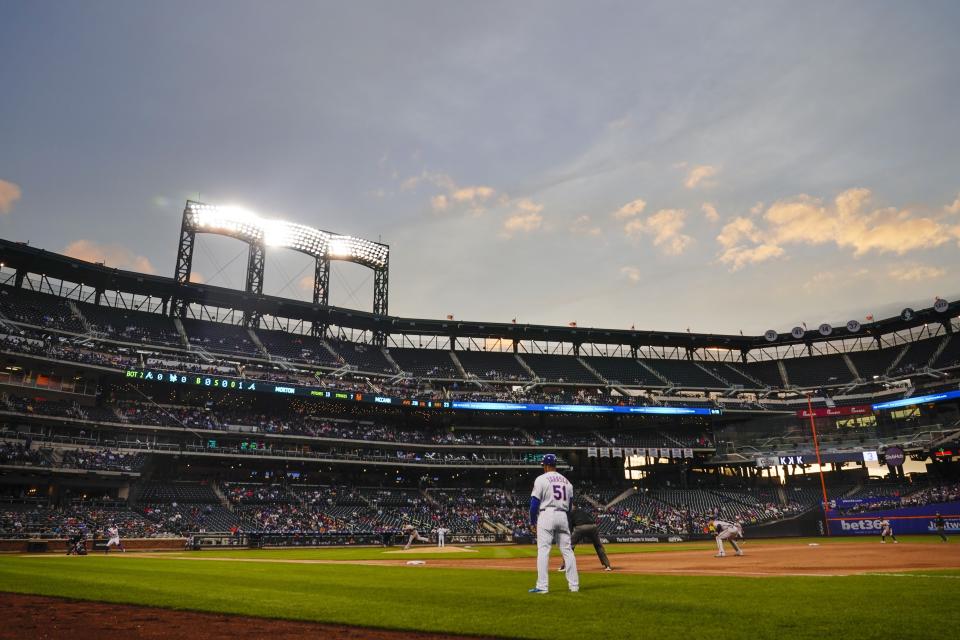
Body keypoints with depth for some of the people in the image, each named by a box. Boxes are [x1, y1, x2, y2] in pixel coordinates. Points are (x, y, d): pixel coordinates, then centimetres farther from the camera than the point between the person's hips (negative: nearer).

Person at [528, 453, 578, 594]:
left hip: (546, 515, -5)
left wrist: (532, 521, 2)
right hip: (563, 516, 5)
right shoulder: (566, 481, 13)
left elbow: (535, 502, -7)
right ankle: (574, 585, 10)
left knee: (543, 550, -4)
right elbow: (569, 504, 14)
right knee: (567, 550, 9)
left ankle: (542, 586, -8)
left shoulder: (541, 479, -4)